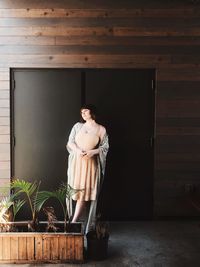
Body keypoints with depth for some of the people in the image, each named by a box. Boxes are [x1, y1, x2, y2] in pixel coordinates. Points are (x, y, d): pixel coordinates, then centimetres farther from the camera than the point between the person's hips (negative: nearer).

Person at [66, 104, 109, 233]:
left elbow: (105, 147, 2)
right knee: (76, 191, 2)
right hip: (76, 162, 2)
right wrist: (77, 150, -12)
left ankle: (73, 222, -2)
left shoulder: (101, 129, 3)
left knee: (85, 192, -6)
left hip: (91, 163, -2)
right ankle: (75, 221, 12)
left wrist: (93, 151, -14)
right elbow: (70, 142, 7)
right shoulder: (77, 126, 10)